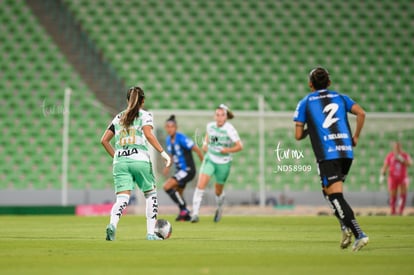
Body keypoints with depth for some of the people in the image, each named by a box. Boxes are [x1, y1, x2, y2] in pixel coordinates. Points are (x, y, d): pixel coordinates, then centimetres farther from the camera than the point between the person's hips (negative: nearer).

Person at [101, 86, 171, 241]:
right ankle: (151, 233, 11)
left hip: (120, 161, 3)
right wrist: (163, 153, -11)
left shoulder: (119, 117, 19)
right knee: (151, 194, 15)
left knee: (122, 198, -5)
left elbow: (104, 140, 15)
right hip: (140, 159, -3)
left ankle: (112, 224, -34)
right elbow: (148, 135, -13)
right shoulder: (145, 115, 6)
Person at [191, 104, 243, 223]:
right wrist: (205, 144, 4)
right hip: (210, 159, 2)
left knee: (218, 192, 12)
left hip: (223, 163, -2)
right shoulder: (210, 126, -4)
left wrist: (227, 150, -27)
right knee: (201, 184, -18)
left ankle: (219, 208, 46)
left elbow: (239, 146, -15)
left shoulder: (229, 129, -17)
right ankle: (195, 213, -17)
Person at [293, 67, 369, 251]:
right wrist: (356, 136, 12)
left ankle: (358, 234, -18)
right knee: (328, 190, 22)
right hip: (346, 151, 4)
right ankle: (345, 226, 3)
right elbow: (361, 113, 2)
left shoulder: (305, 103, 10)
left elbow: (298, 135, 6)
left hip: (327, 155, -4)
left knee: (335, 195, -5)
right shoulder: (340, 97, 18)